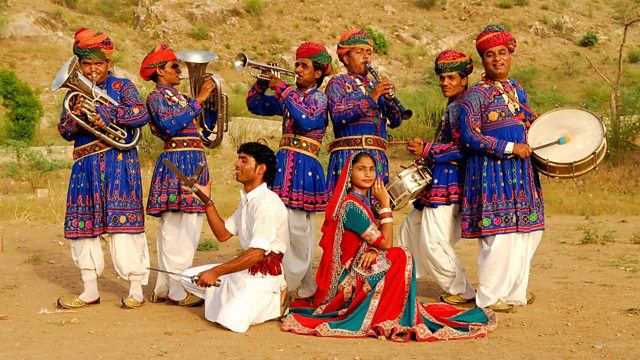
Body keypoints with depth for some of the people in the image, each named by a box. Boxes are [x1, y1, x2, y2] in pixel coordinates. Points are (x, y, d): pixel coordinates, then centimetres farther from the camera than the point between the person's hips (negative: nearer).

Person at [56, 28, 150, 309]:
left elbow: (142, 114, -12)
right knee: (83, 223, 6)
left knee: (122, 222, -9)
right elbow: (65, 132, 11)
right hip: (85, 166, 5)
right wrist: (76, 117, -9)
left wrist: (108, 116, -20)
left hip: (118, 162, -5)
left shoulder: (122, 87, 5)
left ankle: (136, 289, -1)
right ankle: (90, 291, 17)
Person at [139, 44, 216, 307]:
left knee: (187, 228, 11)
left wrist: (209, 98, 13)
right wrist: (198, 100, -18)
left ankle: (164, 289, 17)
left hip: (194, 162, 9)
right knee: (177, 229, -9)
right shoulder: (156, 96, -4)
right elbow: (170, 126, -21)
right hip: (177, 161, -9)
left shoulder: (179, 97, 21)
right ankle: (176, 291, -4)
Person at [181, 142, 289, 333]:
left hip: (264, 274, -9)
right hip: (245, 268, 9)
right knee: (189, 277, 6)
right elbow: (223, 234, 14)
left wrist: (215, 272, -24)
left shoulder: (267, 203, -21)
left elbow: (256, 254, -26)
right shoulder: (247, 199, 11)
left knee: (230, 320, -24)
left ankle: (276, 302, -1)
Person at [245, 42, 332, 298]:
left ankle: (299, 286, 2)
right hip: (283, 163, 6)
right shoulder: (289, 96, 16)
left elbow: (307, 120, -22)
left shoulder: (319, 98, -2)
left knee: (298, 227, -7)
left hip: (304, 167, -6)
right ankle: (283, 281, 15)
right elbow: (255, 105, 18)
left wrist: (282, 89, -18)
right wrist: (264, 82, 1)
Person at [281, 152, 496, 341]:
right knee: (402, 256, -14)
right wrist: (385, 204, -14)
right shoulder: (351, 205, -19)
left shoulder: (366, 202, 11)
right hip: (351, 278, -8)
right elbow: (387, 243, -18)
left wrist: (374, 250, -15)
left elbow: (379, 241, 8)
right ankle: (385, 320, -10)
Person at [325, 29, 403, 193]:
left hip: (378, 158, 5)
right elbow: (338, 116, -12)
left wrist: (389, 99, -7)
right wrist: (371, 98, -17)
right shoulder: (338, 82, 6)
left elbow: (395, 122, 12)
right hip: (348, 155, -5)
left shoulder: (376, 86, 21)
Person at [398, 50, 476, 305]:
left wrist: (427, 150, -17)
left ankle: (462, 292, 3)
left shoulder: (459, 107, -14)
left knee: (433, 240, -8)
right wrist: (425, 154, 20)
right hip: (441, 177, 11)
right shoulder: (454, 106, 17)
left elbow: (463, 149, -21)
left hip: (449, 179, -11)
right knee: (411, 226, 20)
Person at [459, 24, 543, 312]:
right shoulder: (476, 94, -9)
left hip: (520, 170, 8)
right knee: (499, 233, -8)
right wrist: (510, 148, -19)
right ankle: (489, 296, 6)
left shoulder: (517, 89, 14)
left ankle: (514, 290, 24)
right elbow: (469, 136, -17)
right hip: (492, 170, -8)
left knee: (527, 230, 10)